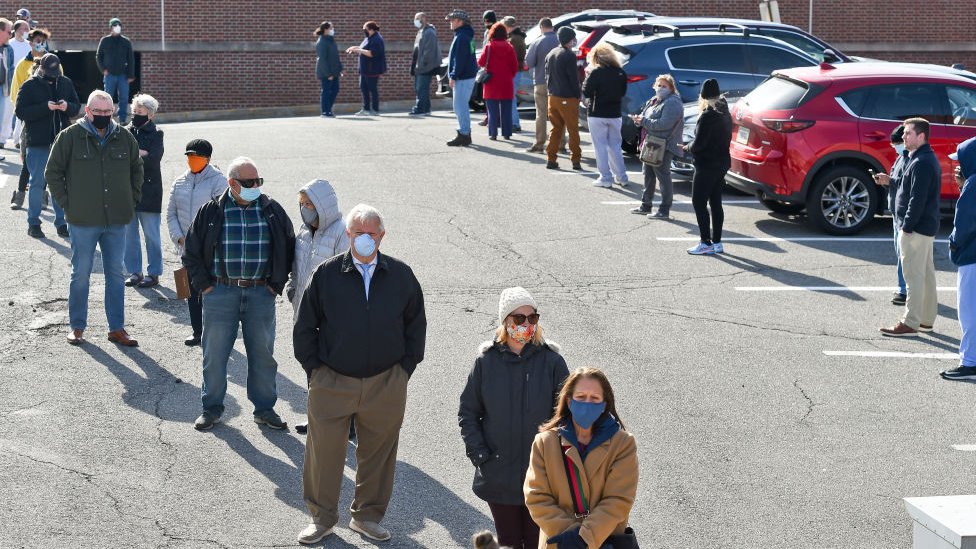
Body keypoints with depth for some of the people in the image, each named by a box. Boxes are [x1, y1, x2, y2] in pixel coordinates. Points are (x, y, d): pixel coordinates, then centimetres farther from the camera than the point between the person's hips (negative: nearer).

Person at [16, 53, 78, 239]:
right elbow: (21, 112, -12)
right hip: (37, 143, -3)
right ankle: (33, 223, 12)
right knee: (38, 182, 2)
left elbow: (77, 107, 11)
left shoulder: (65, 83, 6)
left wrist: (67, 106, -12)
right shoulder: (29, 86, -5)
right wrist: (45, 107, -22)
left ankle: (61, 222, 17)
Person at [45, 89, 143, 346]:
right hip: (83, 220, -3)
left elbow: (136, 169, 22)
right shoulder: (70, 137, -4)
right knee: (81, 274, 4)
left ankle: (117, 328, 14)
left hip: (116, 220, 3)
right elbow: (53, 171, 3)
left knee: (116, 274, 7)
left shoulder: (124, 138, 6)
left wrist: (132, 199, 13)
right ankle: (77, 327, 15)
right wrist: (66, 201, -3)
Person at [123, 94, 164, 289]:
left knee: (151, 235, 2)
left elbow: (153, 159, -16)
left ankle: (153, 273, 10)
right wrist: (140, 153, -14)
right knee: (128, 234, 8)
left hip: (148, 191, -4)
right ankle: (134, 272, 18)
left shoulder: (156, 134, -2)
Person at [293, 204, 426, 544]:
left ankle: (367, 516, 27)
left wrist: (404, 367, 5)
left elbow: (416, 325, 11)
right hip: (332, 382, -1)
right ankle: (322, 517, 20)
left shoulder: (400, 276, 3)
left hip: (386, 384, 1)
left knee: (378, 451, 10)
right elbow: (305, 326, 4)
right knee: (324, 451, 3)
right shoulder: (326, 274, -2)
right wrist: (314, 368, 0)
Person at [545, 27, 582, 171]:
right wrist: (578, 95, -4)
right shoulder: (569, 56, -14)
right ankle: (576, 160, 2)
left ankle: (551, 159, 9)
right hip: (568, 99, -7)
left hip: (553, 97, 7)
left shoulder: (551, 54, 11)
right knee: (573, 130, 1)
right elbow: (574, 78, -14)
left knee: (555, 129, 12)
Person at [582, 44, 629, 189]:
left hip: (597, 114, -5)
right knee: (615, 146, 16)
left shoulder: (596, 72, -13)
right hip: (615, 114, 5)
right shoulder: (621, 73, 3)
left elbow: (586, 92, -13)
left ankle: (605, 178, 0)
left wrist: (587, 78, 0)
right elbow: (623, 92, 12)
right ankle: (621, 177, 17)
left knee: (600, 146, 2)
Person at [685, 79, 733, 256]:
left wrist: (688, 147, 0)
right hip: (722, 162, 9)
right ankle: (717, 242, 16)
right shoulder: (726, 114, 8)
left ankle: (706, 243, -4)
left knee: (699, 203, -2)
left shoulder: (708, 116, -19)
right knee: (716, 203, 13)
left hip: (707, 165, -9)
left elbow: (699, 143, -21)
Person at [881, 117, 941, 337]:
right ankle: (926, 319, 23)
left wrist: (907, 226, -21)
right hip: (926, 227, 11)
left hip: (916, 228, -11)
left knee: (914, 276, -8)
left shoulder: (921, 163, -19)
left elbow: (917, 199, -23)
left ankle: (910, 324, -6)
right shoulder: (928, 158, 15)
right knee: (926, 274, 15)